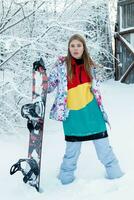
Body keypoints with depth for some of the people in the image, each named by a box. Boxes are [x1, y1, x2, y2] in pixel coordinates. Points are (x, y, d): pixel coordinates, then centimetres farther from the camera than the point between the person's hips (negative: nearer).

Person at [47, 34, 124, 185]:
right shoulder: (61, 64, -5)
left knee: (102, 144, 8)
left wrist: (101, 109, 14)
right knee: (72, 148, 8)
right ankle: (66, 175, 30)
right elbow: (49, 85, 2)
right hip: (72, 112, -2)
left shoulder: (89, 65, 4)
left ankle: (114, 172, 25)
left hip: (91, 109, 2)